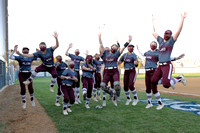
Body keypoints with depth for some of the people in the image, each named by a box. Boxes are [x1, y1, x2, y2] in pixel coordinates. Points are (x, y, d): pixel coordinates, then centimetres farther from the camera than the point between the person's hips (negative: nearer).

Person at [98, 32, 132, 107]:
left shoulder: (117, 54, 11)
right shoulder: (106, 53, 14)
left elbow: (123, 47, 4)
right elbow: (101, 45, 11)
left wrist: (129, 41, -3)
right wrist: (99, 37, 6)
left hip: (115, 71, -2)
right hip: (107, 72, 2)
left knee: (117, 85, -19)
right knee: (103, 85, -7)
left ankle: (114, 98, 5)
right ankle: (111, 93, 20)